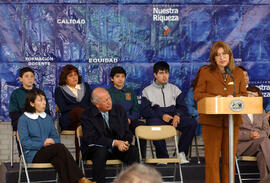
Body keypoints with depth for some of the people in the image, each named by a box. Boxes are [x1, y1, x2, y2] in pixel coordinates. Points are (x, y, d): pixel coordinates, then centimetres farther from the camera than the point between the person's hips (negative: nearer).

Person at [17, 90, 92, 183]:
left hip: (49, 153, 5)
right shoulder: (23, 119, 5)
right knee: (60, 147, -32)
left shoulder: (48, 118, 22)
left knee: (59, 161, -34)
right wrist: (43, 144, -14)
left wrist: (52, 142, -7)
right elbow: (24, 142, -5)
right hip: (33, 155, -5)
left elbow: (55, 137, 18)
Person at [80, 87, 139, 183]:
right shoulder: (87, 115, -9)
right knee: (101, 151, -36)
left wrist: (125, 143, -18)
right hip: (96, 148, -3)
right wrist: (115, 142, -28)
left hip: (118, 148, 3)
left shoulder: (119, 110, 3)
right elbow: (92, 138, -20)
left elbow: (127, 133, 6)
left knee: (133, 150, -23)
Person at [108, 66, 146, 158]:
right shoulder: (108, 93, 12)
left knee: (141, 125, -30)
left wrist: (129, 119, -6)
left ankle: (141, 157, -26)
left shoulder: (130, 92, 22)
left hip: (129, 121, 3)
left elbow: (136, 111, 16)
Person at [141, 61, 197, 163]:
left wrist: (177, 115, -9)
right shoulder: (147, 91, 13)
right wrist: (162, 116, -13)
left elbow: (182, 107, 15)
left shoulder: (174, 89, 22)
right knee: (155, 127, -40)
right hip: (156, 118, -3)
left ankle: (181, 153, -20)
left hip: (173, 117, 3)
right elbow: (145, 111, 1)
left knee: (191, 123, -27)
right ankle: (163, 157, -29)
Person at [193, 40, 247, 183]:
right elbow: (197, 95, 1)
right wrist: (214, 98, -15)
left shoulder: (238, 72, 11)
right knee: (212, 159, -2)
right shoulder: (206, 72, 3)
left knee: (229, 158, 7)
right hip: (212, 120, -3)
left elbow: (244, 95, 12)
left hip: (232, 120, 3)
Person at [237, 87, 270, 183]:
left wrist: (259, 134, -11)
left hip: (260, 144, 4)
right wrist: (248, 135, -19)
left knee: (261, 154, -35)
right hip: (242, 144, -4)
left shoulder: (260, 111, 22)